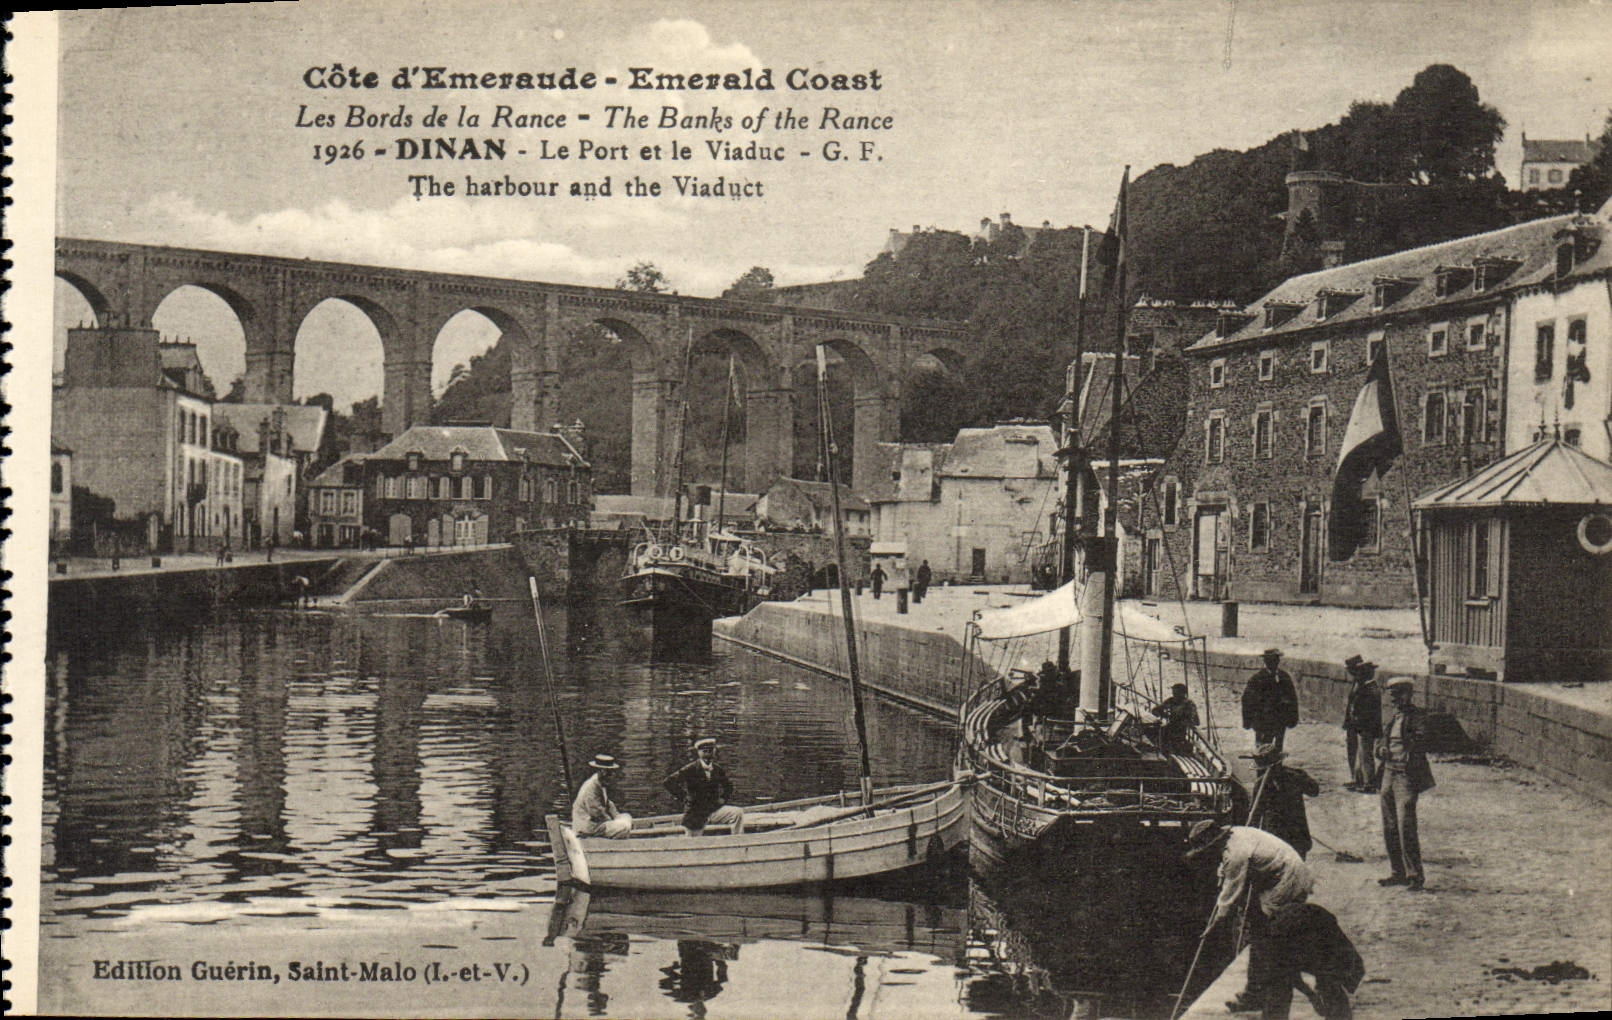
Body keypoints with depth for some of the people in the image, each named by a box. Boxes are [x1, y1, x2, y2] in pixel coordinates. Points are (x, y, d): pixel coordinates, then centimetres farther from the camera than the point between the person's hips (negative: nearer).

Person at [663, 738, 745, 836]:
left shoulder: (718, 770, 3)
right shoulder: (691, 769, -10)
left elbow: (728, 787, 23)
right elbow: (669, 782, -14)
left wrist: (723, 798, 5)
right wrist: (683, 796, -12)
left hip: (714, 809, 3)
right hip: (695, 812, -3)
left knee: (738, 813, -18)